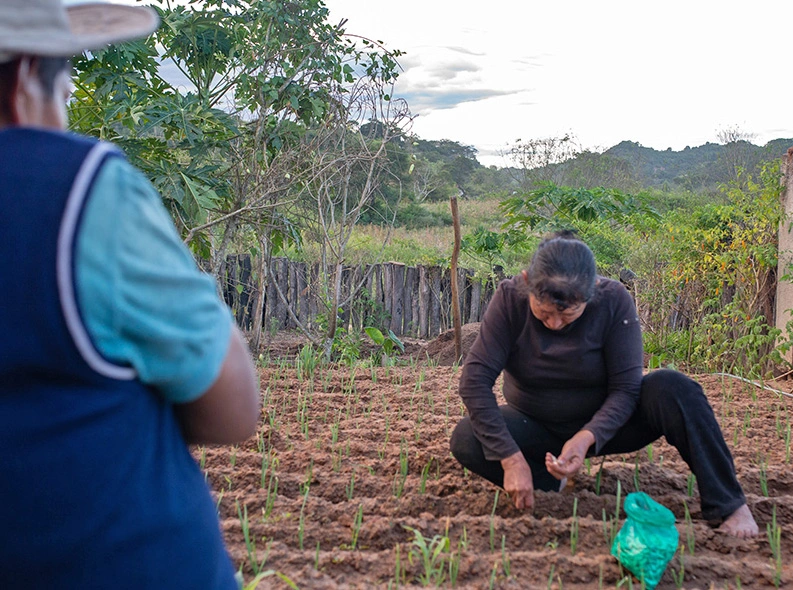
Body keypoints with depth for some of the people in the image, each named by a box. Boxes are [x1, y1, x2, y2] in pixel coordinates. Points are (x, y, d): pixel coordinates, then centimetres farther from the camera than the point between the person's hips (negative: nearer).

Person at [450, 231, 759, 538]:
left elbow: (625, 388, -20)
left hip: (603, 423, 0)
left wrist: (588, 438, -38)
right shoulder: (510, 297, -22)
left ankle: (728, 505, -18)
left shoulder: (614, 300, -22)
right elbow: (475, 380, -26)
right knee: (466, 440, -28)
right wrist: (511, 458, -33)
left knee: (671, 388, -29)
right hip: (537, 428, 1)